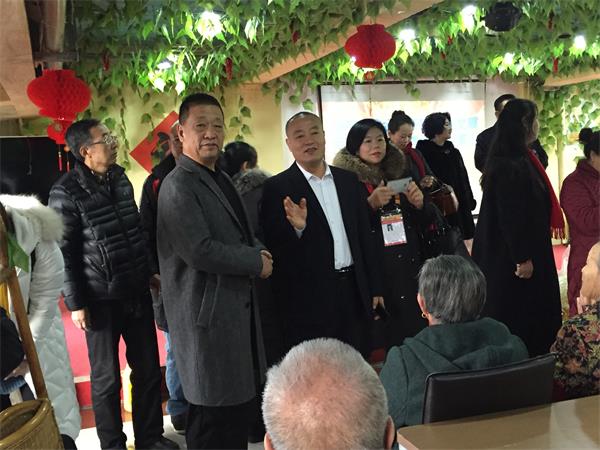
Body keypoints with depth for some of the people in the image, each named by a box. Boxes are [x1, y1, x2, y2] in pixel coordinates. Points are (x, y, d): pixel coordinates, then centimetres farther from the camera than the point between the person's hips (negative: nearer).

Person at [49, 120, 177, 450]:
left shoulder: (120, 177, 7)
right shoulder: (66, 192, -11)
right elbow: (64, 252, -10)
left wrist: (151, 271, 16)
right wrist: (75, 303, -10)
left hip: (137, 292, 5)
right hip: (101, 299, -5)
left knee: (148, 369, 12)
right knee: (106, 377, 9)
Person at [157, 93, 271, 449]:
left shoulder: (221, 179, 15)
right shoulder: (179, 186, -15)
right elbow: (199, 250, -25)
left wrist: (257, 250, 0)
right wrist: (257, 262, -13)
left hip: (238, 307, 9)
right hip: (209, 314, -9)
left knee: (241, 405, 21)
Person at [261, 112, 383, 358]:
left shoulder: (348, 180, 10)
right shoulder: (277, 188, -7)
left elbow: (365, 236, 13)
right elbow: (273, 247, -10)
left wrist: (374, 289, 12)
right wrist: (297, 227, -29)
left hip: (355, 293, 5)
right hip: (310, 299, -5)